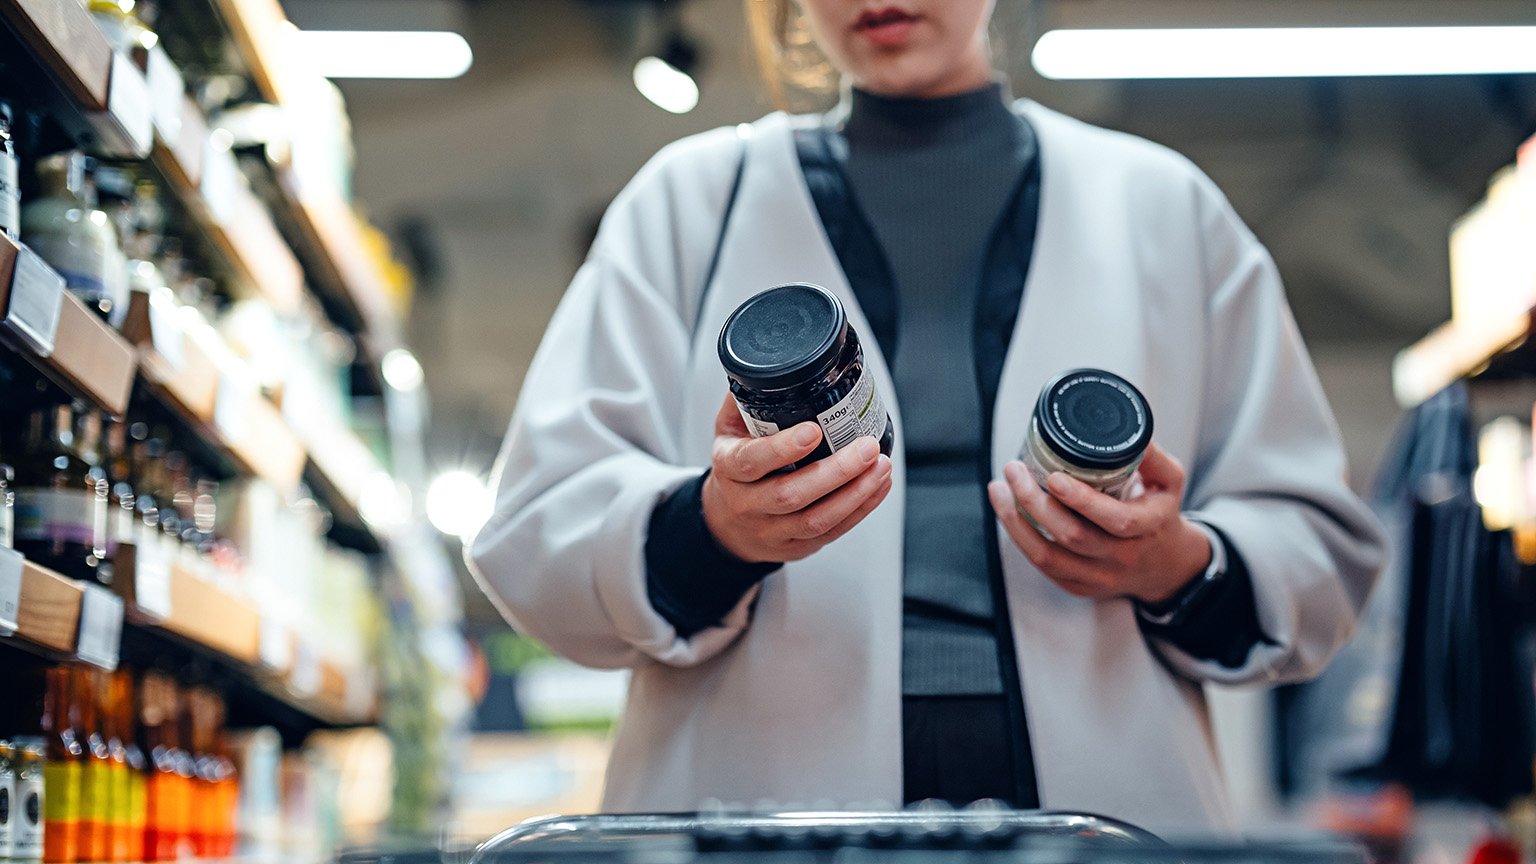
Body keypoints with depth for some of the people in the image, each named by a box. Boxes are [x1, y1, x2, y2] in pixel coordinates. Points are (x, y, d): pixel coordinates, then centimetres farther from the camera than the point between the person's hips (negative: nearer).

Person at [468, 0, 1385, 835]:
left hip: (1101, 802, 1)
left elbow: (1326, 550, 17)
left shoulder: (1165, 207, 19)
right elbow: (536, 539, 5)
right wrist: (713, 530, -14)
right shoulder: (688, 198, 15)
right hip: (760, 805, 0)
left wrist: (1185, 570, -4)